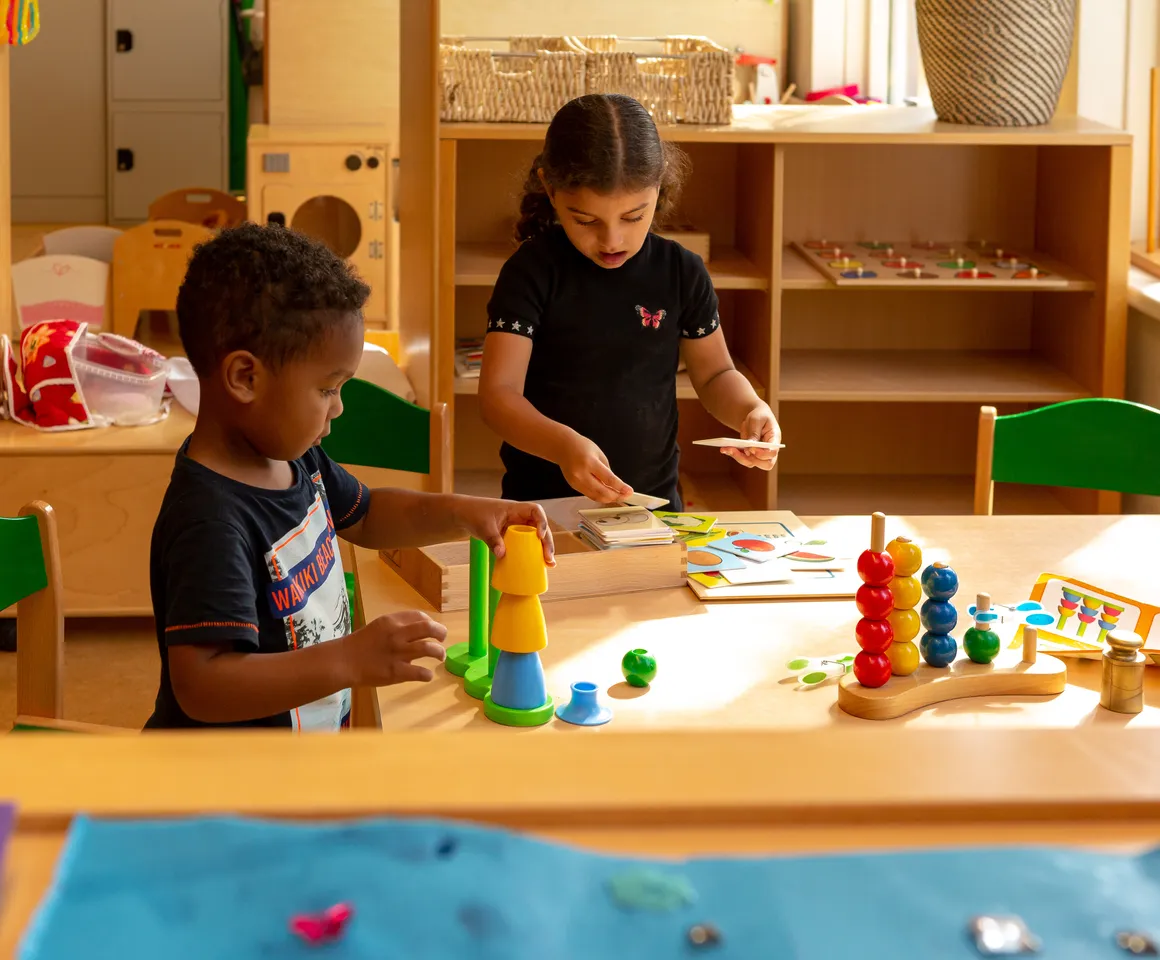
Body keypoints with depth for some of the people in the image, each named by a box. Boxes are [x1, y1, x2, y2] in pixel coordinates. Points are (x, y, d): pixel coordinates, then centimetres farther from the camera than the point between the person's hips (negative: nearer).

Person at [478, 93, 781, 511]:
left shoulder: (680, 272, 3)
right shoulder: (532, 271, -6)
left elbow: (714, 374, 16)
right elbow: (498, 393, -12)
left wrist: (752, 411, -6)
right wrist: (563, 445, -31)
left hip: (653, 503, 2)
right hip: (543, 505, -2)